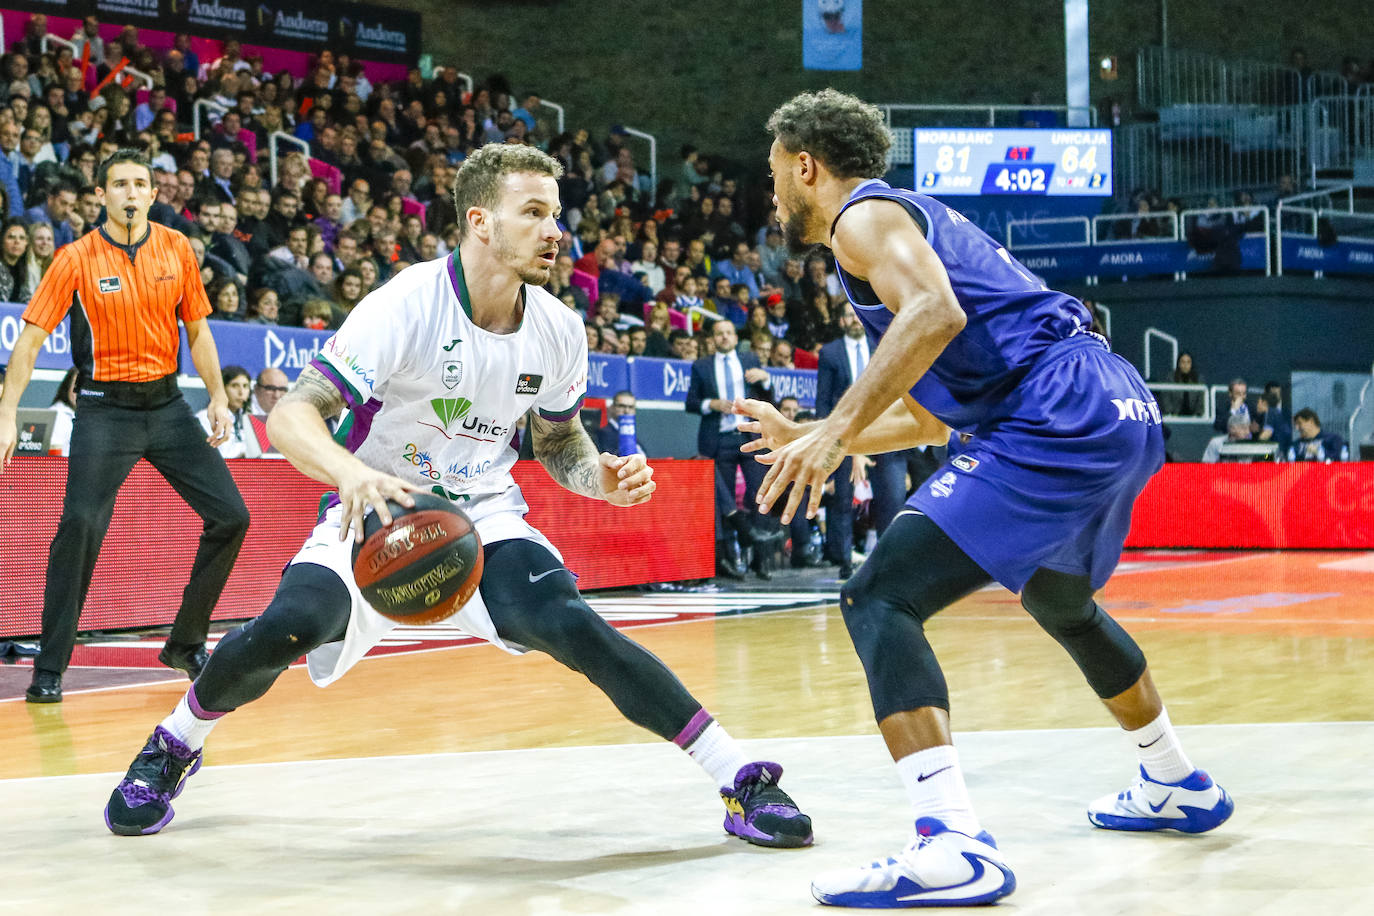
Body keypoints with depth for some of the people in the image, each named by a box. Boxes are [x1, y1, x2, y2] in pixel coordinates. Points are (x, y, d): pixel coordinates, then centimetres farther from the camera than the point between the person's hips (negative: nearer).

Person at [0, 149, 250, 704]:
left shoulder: (176, 249, 2)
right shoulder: (76, 259, -8)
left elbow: (197, 330, 11)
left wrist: (218, 398, 2)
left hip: (167, 403, 4)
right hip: (105, 408, -4)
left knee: (230, 517, -1)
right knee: (80, 524, -19)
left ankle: (185, 643, 16)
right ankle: (49, 670, -10)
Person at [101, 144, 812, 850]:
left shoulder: (558, 329, -6)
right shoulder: (406, 306, -22)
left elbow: (558, 440, 12)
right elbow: (290, 415, -27)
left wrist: (600, 477, -11)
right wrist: (356, 473, -48)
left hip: (484, 514, 2)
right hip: (379, 512, -2)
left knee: (570, 625, -24)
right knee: (289, 625, -28)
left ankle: (741, 780, -18)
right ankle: (171, 749, 3)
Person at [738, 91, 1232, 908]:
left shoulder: (863, 215, 1)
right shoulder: (911, 217, 30)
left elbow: (937, 312, -22)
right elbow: (928, 419, 34)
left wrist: (837, 429, -23)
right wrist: (808, 438, 35)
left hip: (1058, 420, -10)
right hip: (1125, 411, 10)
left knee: (880, 600, -13)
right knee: (1061, 600, 34)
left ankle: (956, 847, -27)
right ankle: (1179, 787, 49)